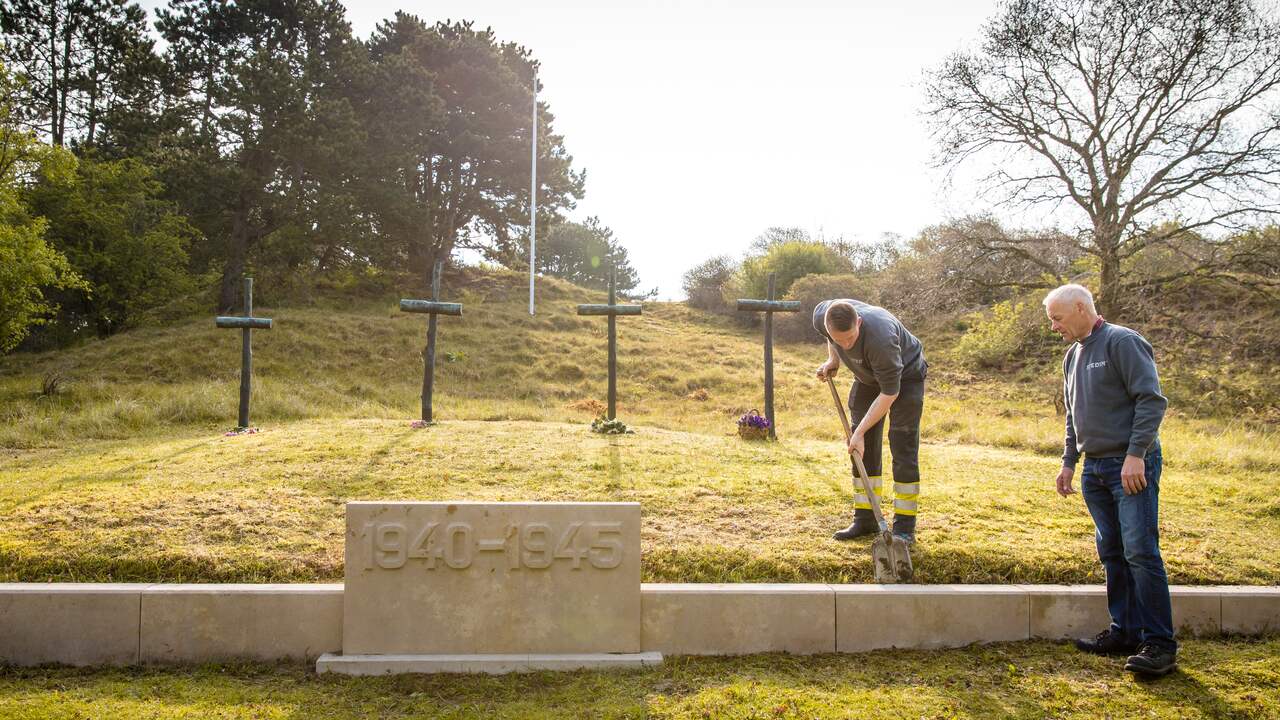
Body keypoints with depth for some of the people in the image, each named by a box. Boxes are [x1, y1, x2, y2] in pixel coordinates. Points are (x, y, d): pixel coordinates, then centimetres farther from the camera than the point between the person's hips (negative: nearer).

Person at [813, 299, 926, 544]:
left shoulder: (880, 338, -43)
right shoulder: (822, 316, -25)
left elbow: (889, 393, -34)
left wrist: (860, 432, -32)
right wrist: (833, 359, -4)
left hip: (905, 375, -6)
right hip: (868, 376, 6)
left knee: (903, 445, -12)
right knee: (864, 448, 3)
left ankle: (905, 525, -6)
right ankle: (865, 519, 9)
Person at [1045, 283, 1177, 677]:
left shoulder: (1123, 342, -8)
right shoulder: (1073, 356, 18)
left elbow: (1152, 400, -15)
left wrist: (1135, 455, -21)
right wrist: (1068, 462, 21)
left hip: (1132, 466, -8)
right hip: (1095, 468, 8)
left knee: (1141, 551, -12)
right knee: (1112, 554, 10)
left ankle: (1159, 643, -7)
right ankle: (1126, 632, 17)